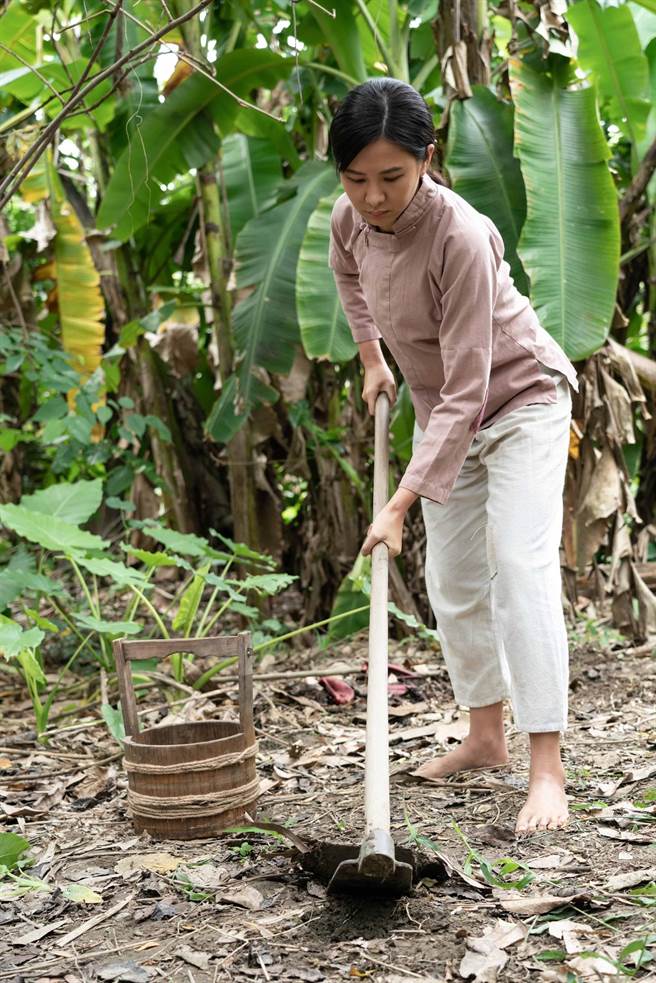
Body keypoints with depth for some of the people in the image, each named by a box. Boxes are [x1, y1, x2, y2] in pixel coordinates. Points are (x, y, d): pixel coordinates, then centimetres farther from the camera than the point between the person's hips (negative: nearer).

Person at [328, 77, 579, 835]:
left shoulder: (460, 236, -34)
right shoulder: (350, 220, -13)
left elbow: (466, 391, -35)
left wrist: (401, 502, -38)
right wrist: (372, 358, 14)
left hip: (522, 398, -7)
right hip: (442, 411, 7)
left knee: (519, 567, -20)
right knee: (451, 581, 10)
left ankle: (546, 771, -18)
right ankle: (485, 738, 25)